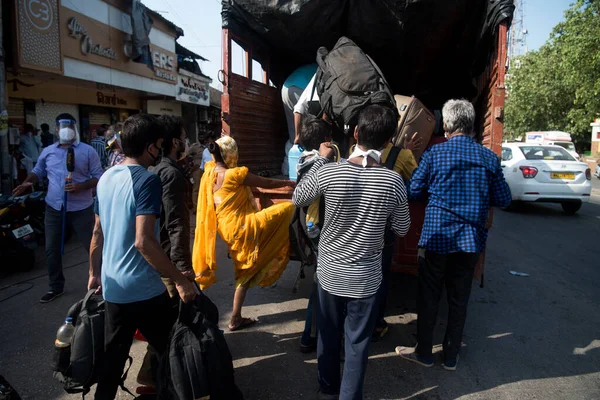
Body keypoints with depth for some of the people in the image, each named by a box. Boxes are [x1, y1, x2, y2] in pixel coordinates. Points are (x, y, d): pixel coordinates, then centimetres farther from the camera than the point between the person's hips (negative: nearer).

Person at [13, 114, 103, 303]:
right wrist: (27, 183, -1)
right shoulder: (47, 151, 8)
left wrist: (81, 186, -20)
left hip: (81, 208, -4)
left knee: (92, 246, 3)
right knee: (52, 249, 12)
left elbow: (99, 177, -5)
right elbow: (38, 172, 20)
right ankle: (56, 287, 29)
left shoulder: (88, 151, -4)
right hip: (54, 208, 4)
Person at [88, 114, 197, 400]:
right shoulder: (147, 180, -18)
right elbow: (143, 241, -25)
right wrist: (180, 281, -21)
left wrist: (94, 273, 23)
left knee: (112, 356, 19)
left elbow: (97, 233, 13)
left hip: (112, 286, 8)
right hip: (143, 288, -7)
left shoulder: (106, 178, 7)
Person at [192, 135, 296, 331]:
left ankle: (236, 318, 30)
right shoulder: (235, 174, -15)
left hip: (229, 229, 9)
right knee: (289, 208, -9)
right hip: (241, 227, -9)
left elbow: (214, 159, 31)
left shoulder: (210, 170, 5)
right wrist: (288, 183, 9)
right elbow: (267, 183, -5)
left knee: (245, 271, 21)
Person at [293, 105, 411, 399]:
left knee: (328, 334, 22)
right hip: (365, 278, -1)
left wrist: (321, 159, 7)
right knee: (357, 342, 15)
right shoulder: (394, 182, -15)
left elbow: (298, 199, 2)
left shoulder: (329, 172, -17)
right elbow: (402, 230, -1)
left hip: (329, 272, 2)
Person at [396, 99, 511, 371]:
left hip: (436, 238, -3)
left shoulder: (434, 153, -9)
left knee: (429, 297, 12)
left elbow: (414, 191, -3)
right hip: (471, 240, 3)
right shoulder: (489, 158, -1)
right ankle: (451, 357, 29)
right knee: (459, 299, 15)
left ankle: (424, 353, 26)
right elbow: (503, 199, 5)